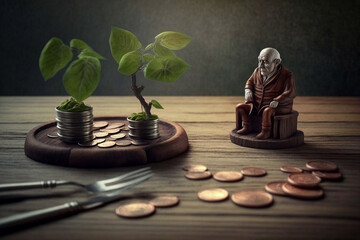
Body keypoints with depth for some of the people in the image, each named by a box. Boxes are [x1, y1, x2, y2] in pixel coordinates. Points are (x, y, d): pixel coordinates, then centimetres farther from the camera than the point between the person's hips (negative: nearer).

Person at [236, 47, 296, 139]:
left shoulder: (286, 76, -14)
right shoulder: (257, 72, 4)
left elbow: (291, 93, -21)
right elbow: (250, 82, 20)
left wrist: (277, 101, -34)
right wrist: (248, 90, -3)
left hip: (279, 107, -6)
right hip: (256, 105, 6)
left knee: (267, 111, -39)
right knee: (240, 107, -6)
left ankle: (266, 132, -22)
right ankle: (247, 127, 6)